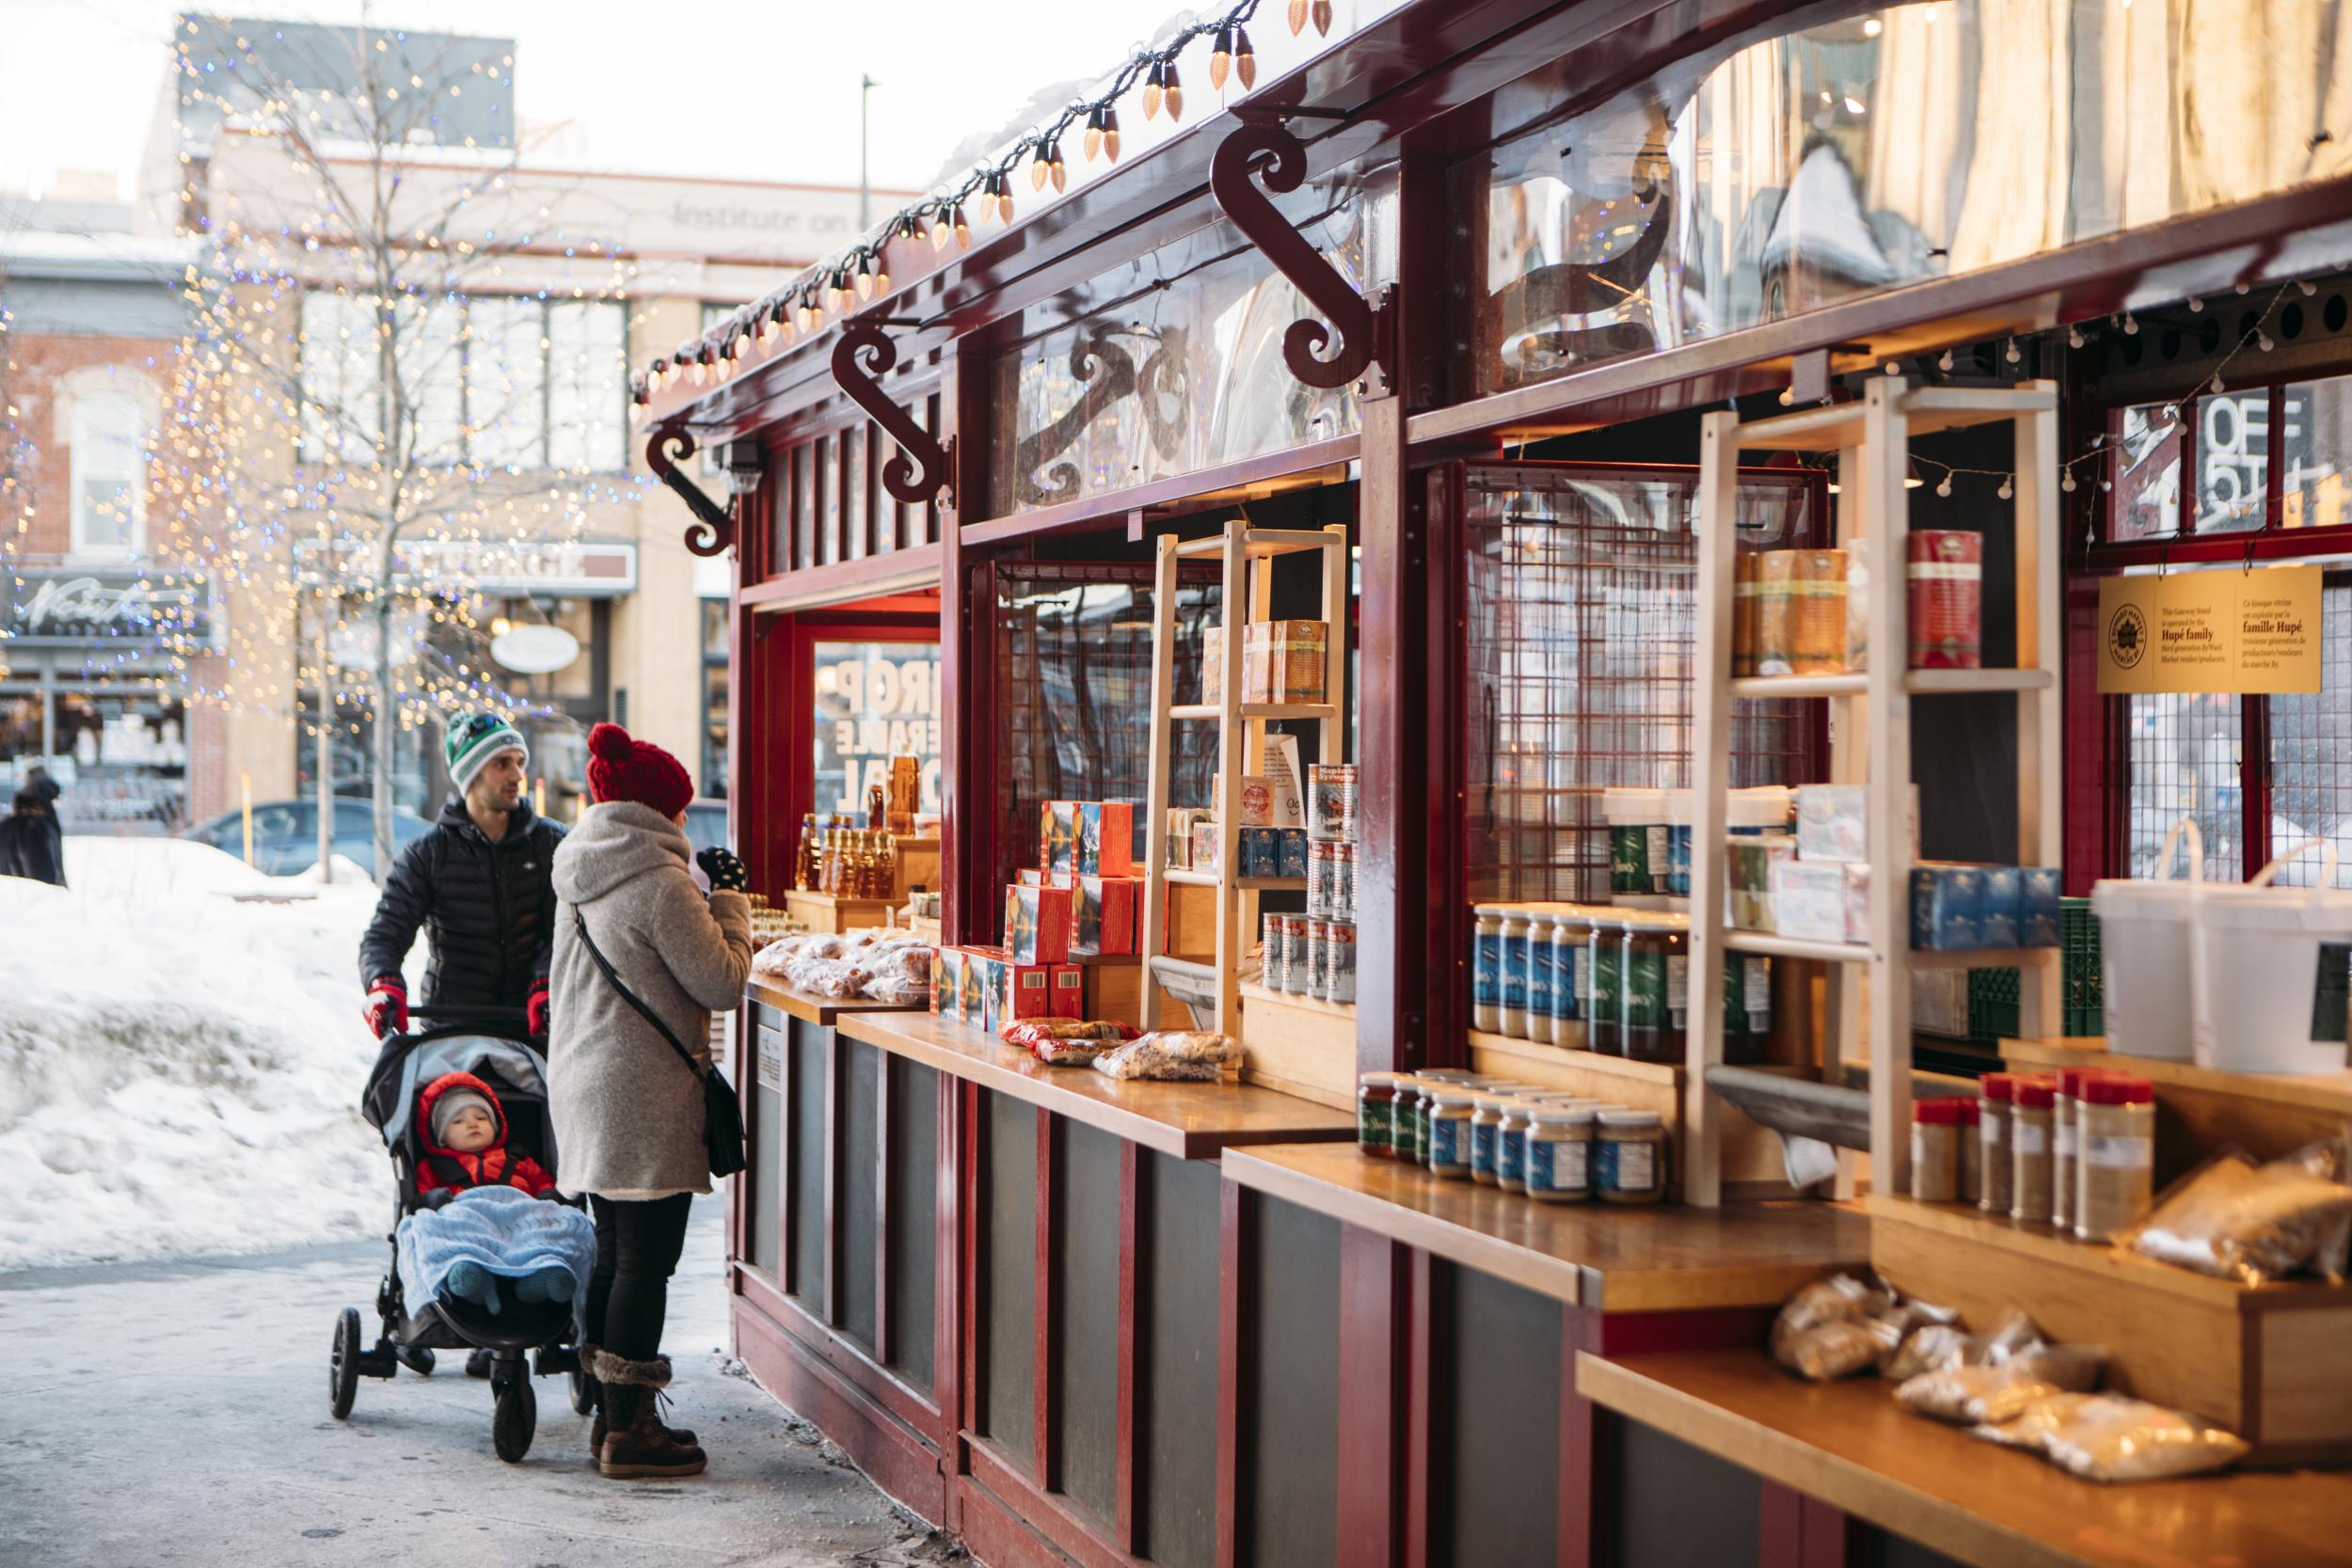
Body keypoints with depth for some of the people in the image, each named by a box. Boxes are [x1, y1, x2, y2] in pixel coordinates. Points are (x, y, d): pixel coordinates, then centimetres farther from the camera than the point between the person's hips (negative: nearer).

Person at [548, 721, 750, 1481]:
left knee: (615, 1250, 16)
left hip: (581, 1080, 9)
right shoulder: (659, 881, -16)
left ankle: (616, 1412, 24)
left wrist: (705, 896, 17)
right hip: (645, 1094, -9)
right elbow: (722, 983, -13)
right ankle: (629, 1431, 0)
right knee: (647, 1256, -3)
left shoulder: (578, 876, 11)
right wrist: (729, 899, -1)